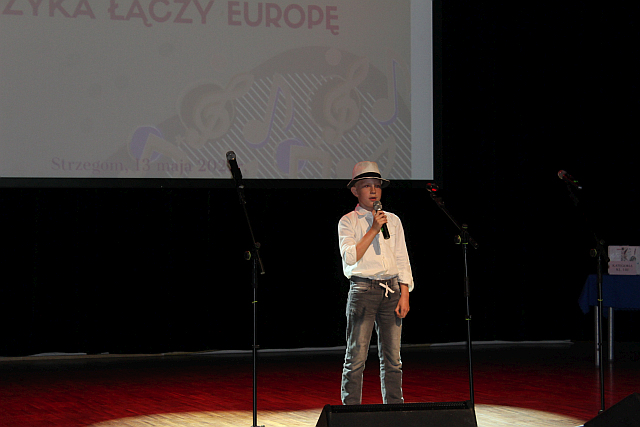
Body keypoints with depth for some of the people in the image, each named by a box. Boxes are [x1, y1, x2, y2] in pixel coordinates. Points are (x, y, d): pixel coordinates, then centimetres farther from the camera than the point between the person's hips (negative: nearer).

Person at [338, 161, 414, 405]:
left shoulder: (393, 221, 14)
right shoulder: (348, 222, 2)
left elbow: (402, 259, 13)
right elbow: (350, 256, -12)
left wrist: (404, 295, 4)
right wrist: (374, 230, -13)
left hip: (391, 290, 4)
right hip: (362, 289, -4)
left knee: (392, 358, 5)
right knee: (356, 356, -5)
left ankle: (395, 407, 10)